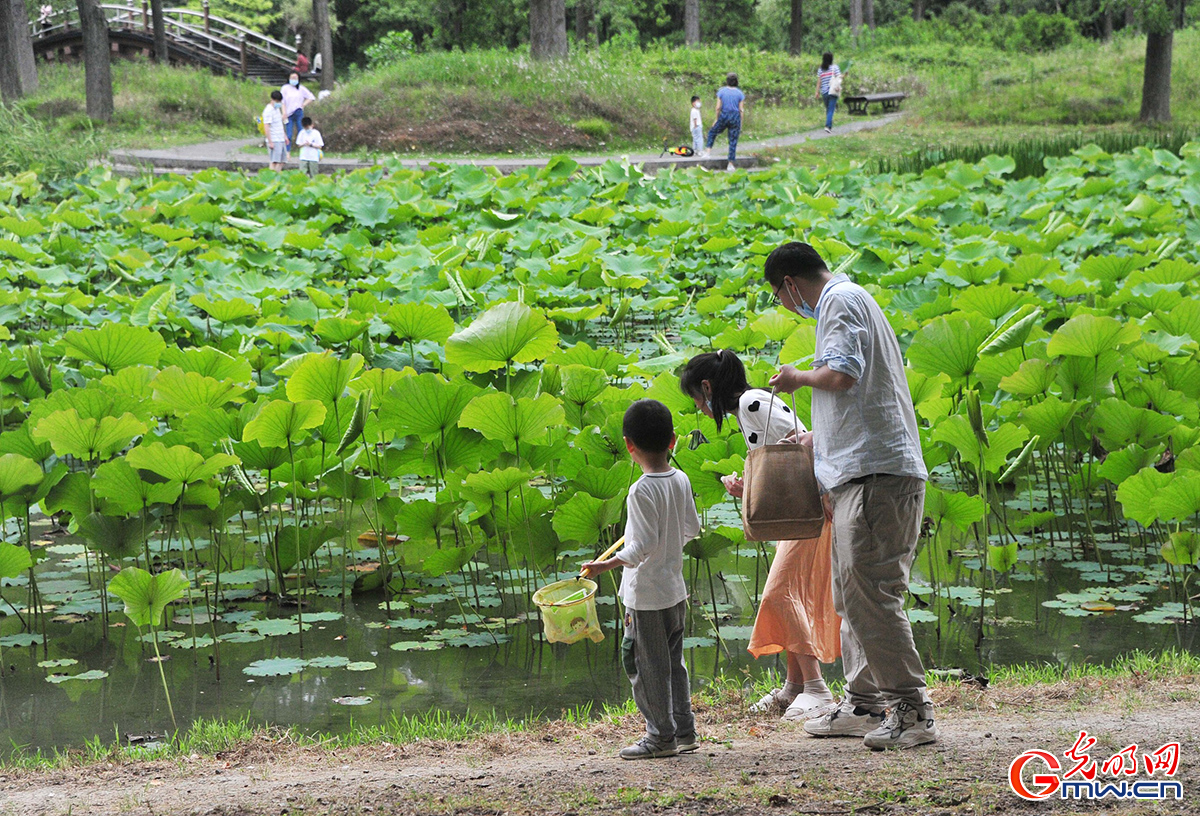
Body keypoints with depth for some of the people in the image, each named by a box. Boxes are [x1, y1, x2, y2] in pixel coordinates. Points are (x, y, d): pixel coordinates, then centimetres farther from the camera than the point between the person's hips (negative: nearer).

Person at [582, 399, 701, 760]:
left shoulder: (642, 491, -21)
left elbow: (642, 546, -23)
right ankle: (684, 731, 24)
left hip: (646, 595, -8)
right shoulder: (681, 481, 1)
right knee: (673, 662, 18)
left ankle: (661, 736, 9)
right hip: (675, 589, 8)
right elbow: (692, 528, 13)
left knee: (649, 666, 3)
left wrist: (605, 565, -20)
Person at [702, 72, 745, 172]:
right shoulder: (739, 93, -1)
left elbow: (718, 107, -4)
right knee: (733, 141, 5)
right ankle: (731, 164, 4)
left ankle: (707, 152, 11)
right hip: (735, 117, 0)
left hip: (724, 116, 0)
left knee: (712, 133, 24)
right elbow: (741, 110, -1)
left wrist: (716, 119, 9)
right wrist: (740, 124, 6)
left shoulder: (722, 91, -3)